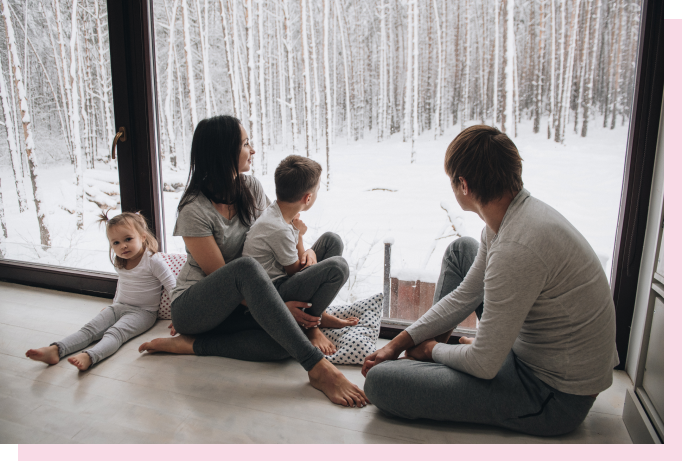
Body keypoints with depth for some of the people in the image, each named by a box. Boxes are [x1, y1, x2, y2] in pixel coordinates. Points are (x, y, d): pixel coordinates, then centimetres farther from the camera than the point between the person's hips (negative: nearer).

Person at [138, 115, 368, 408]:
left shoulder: (251, 188, 1)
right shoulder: (194, 210, -17)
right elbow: (220, 275, -18)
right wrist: (280, 306, -25)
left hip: (239, 305, 6)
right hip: (192, 305, -5)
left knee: (285, 342, -27)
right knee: (247, 268, -39)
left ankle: (191, 344, -14)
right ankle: (319, 369, -39)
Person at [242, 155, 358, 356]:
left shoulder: (275, 210, 1)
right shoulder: (279, 229, -29)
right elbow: (295, 270, -13)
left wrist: (309, 252, -9)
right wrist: (299, 234, -3)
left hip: (282, 279, 10)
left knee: (331, 240, 7)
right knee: (338, 267, -26)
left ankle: (318, 311, 8)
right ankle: (310, 323, -3)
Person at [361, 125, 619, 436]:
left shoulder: (517, 248, -33)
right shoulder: (521, 211, -1)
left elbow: (483, 365, -24)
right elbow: (464, 296, 7)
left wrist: (431, 349, -3)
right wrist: (398, 344, 6)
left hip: (556, 398, -9)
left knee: (380, 382, -20)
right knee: (460, 249, 16)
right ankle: (436, 343, 19)